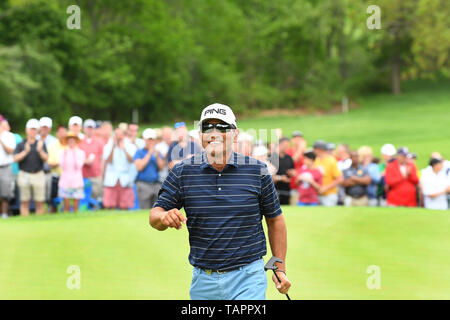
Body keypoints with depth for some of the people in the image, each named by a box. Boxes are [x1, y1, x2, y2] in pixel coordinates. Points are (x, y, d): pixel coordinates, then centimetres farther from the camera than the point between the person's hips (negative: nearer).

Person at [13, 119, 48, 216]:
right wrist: (25, 151, -18)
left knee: (40, 202, -1)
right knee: (25, 202, 1)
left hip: (38, 174, 1)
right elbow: (16, 159, -4)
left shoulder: (41, 144, 9)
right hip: (24, 175, -1)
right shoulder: (21, 145, 7)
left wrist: (40, 150, -20)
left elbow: (46, 158, -2)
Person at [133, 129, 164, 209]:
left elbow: (161, 167, 6)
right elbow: (139, 167, -10)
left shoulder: (158, 153, 16)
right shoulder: (139, 152, 4)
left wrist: (157, 155, -7)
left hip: (156, 184, 4)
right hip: (143, 184, -4)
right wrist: (149, 154, -8)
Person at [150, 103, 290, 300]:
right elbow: (155, 215, 2)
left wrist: (280, 269, 6)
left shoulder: (257, 171, -1)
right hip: (203, 280, 2)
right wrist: (164, 217, -22)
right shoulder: (182, 172, 1)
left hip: (247, 278, -2)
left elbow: (275, 219, 8)